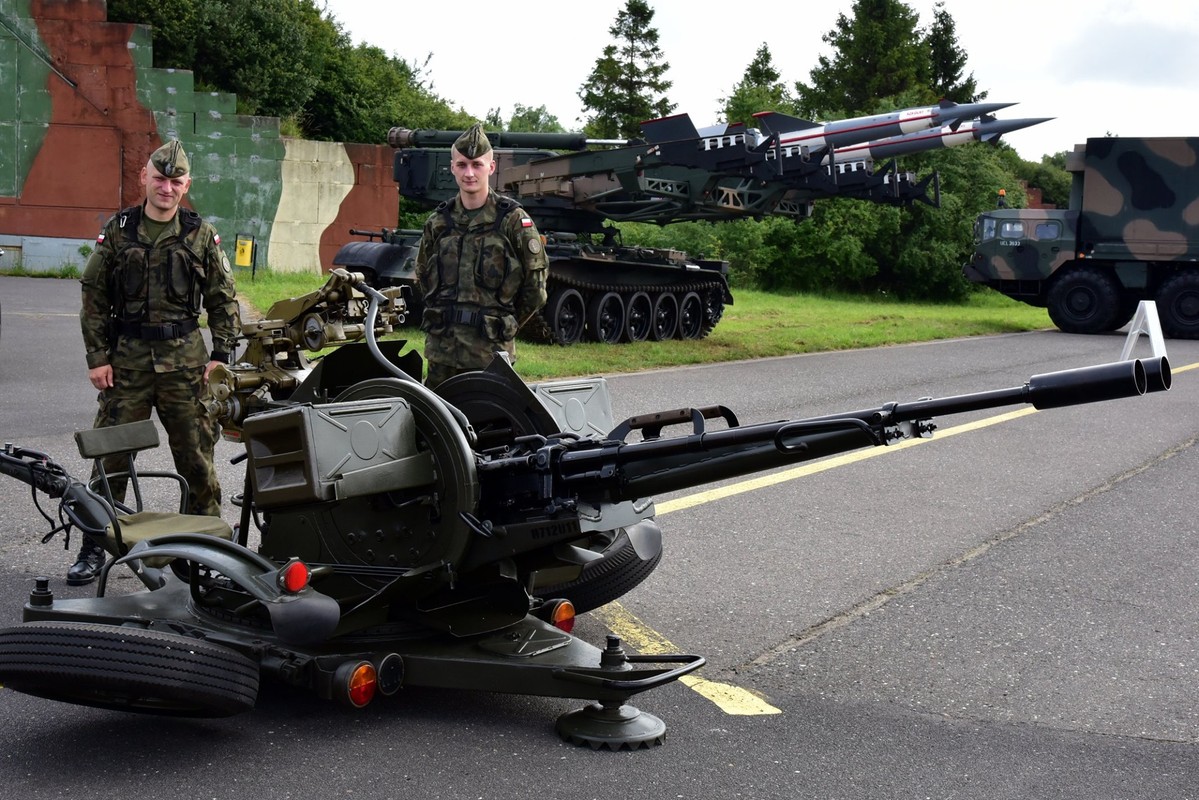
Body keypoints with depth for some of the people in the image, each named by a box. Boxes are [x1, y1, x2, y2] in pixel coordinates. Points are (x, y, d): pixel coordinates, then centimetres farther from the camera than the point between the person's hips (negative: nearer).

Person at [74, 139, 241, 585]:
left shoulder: (201, 235, 4)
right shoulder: (118, 231, 4)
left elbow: (223, 299, 7)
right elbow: (93, 296, 6)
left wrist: (221, 355, -1)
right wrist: (97, 357, 0)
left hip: (184, 358, 0)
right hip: (127, 358, 0)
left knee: (196, 455, 5)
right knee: (110, 454, 1)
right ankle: (94, 548, 11)